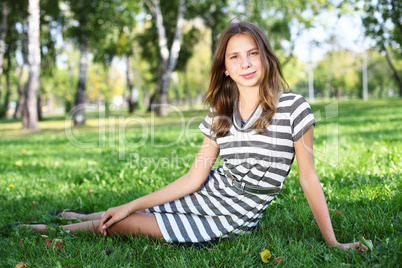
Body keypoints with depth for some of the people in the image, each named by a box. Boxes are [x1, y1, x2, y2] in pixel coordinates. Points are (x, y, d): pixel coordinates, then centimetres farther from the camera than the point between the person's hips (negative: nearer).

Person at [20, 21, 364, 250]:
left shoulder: (292, 108, -19)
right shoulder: (220, 115, -3)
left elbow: (309, 179, -13)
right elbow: (194, 178, -3)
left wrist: (332, 242, -12)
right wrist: (130, 206, -3)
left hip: (234, 220, -4)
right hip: (211, 193, 4)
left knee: (126, 225, -1)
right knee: (123, 213, 8)